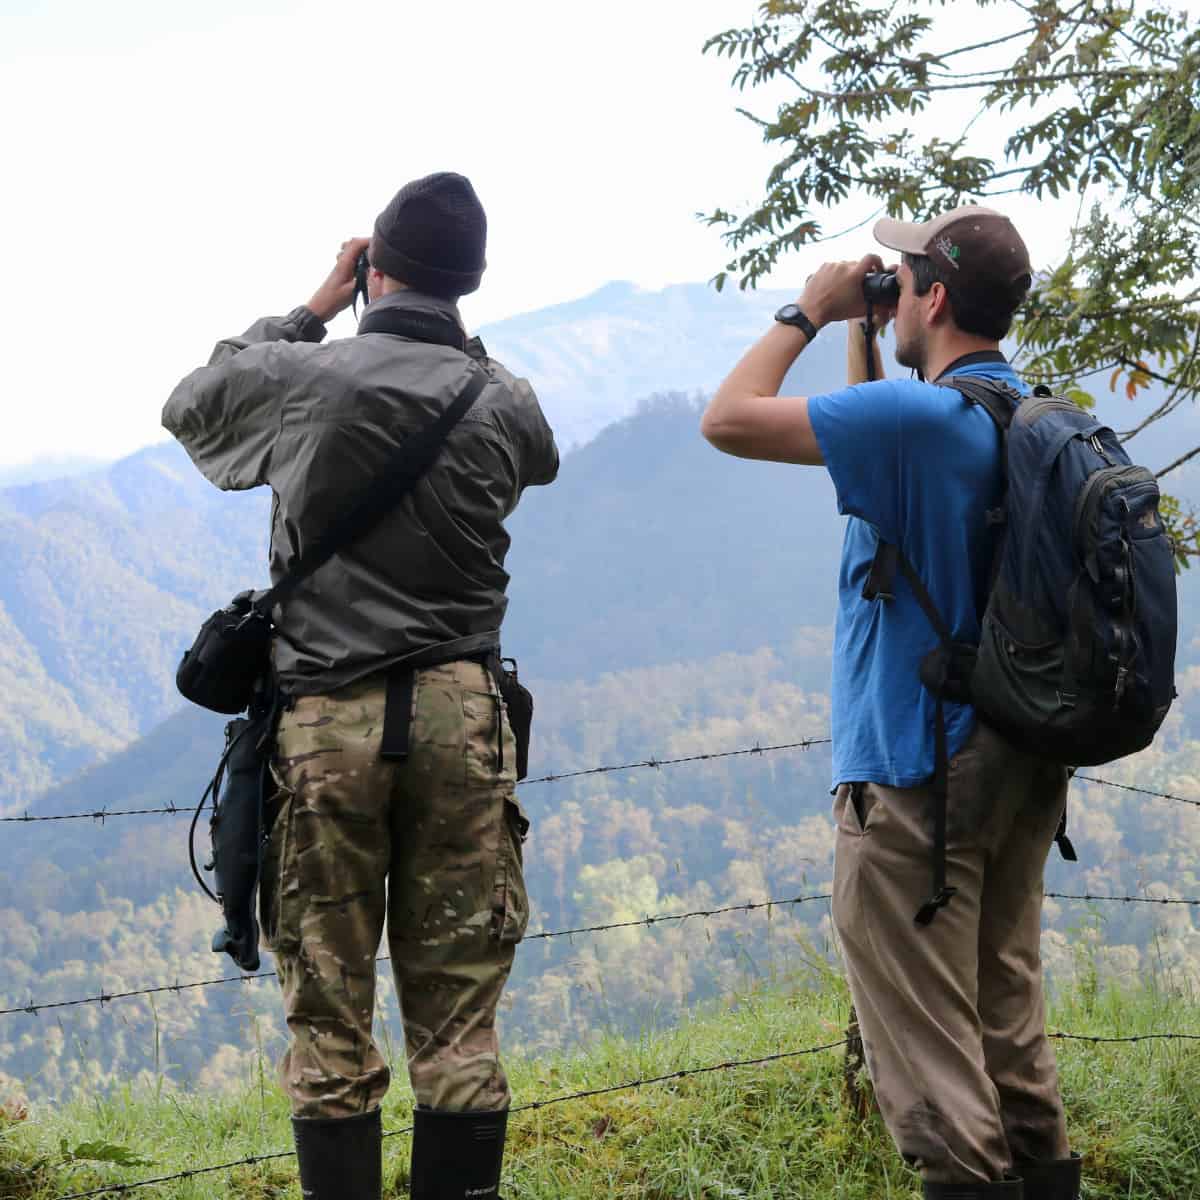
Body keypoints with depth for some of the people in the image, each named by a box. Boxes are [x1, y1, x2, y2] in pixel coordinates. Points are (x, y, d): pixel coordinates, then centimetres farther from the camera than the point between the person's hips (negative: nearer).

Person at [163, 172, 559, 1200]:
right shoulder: (502, 400, 3)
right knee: (459, 1022, 4)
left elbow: (188, 403, 19)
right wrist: (458, 341, 24)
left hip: (328, 723, -1)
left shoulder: (306, 376, -2)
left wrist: (310, 312, 22)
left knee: (329, 1023, 3)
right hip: (461, 717, 2)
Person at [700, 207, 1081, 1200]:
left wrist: (807, 313, -6)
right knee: (1010, 1030, 18)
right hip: (1021, 768, 9)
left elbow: (730, 419, -18)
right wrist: (858, 332, 17)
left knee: (931, 1062, -3)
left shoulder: (919, 416, -20)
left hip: (916, 777, -9)